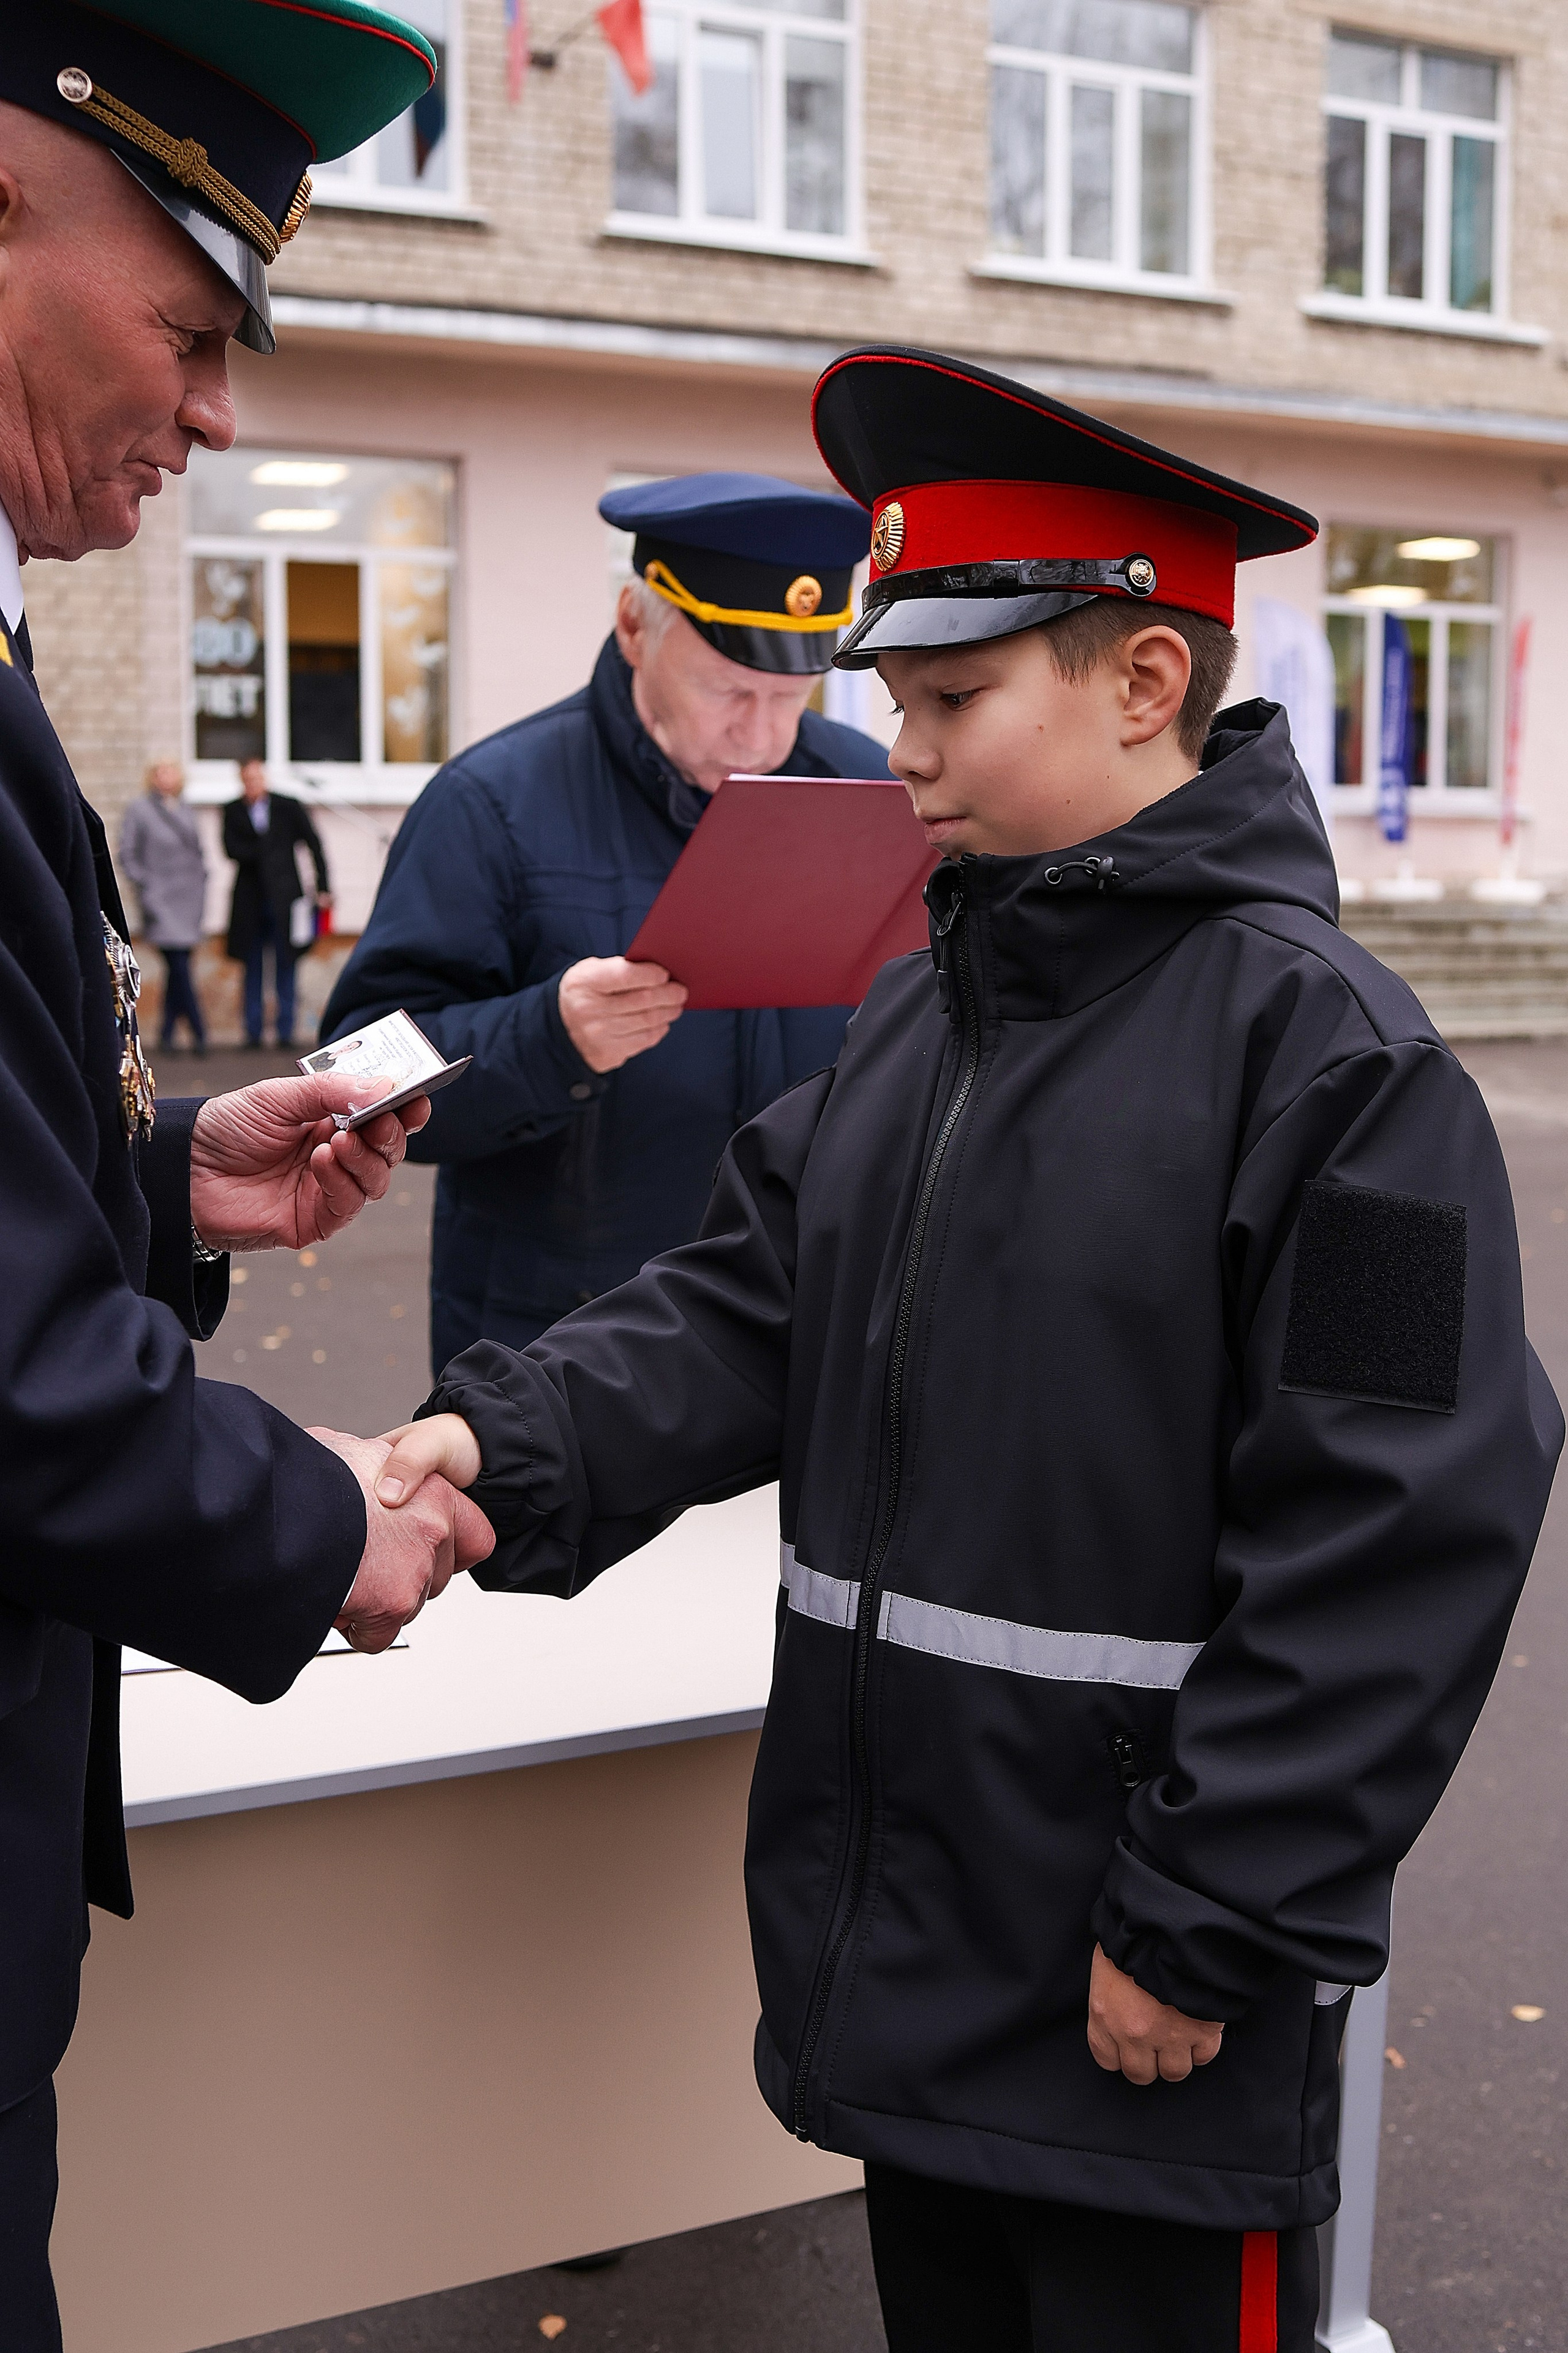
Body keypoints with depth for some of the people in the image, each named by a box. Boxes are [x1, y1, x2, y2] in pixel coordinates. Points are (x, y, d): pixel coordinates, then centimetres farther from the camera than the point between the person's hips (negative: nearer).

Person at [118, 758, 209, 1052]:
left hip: (190, 898, 6)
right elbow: (127, 855, -1)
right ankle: (199, 1033, -12)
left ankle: (167, 1034, 11)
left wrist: (201, 878, 11)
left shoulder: (184, 810, 16)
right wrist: (146, 884, -8)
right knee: (178, 965, -13)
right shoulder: (139, 810, 0)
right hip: (162, 900, -5)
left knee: (178, 967, 5)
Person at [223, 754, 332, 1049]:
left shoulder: (289, 807, 3)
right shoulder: (233, 811, 5)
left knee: (285, 964, 0)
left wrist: (323, 888, 2)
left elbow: (314, 843, 6)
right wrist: (263, 851, -15)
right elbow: (231, 849, -5)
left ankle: (286, 1032, 4)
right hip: (251, 900, 1)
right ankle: (254, 1032, 9)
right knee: (254, 967, 4)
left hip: (284, 898, -1)